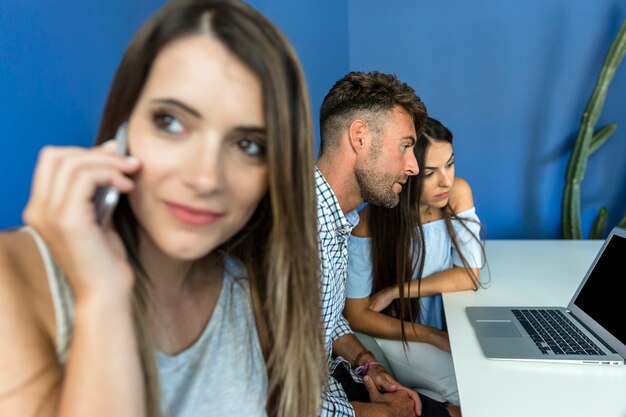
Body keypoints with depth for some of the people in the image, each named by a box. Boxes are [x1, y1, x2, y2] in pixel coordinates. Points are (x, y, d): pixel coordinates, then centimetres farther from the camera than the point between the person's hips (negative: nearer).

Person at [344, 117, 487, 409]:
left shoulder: (458, 193, -13)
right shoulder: (369, 225, -24)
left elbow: (469, 275, -13)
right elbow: (357, 316, -17)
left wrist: (395, 291, -21)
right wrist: (435, 338, -21)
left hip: (450, 322, 5)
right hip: (393, 335, -4)